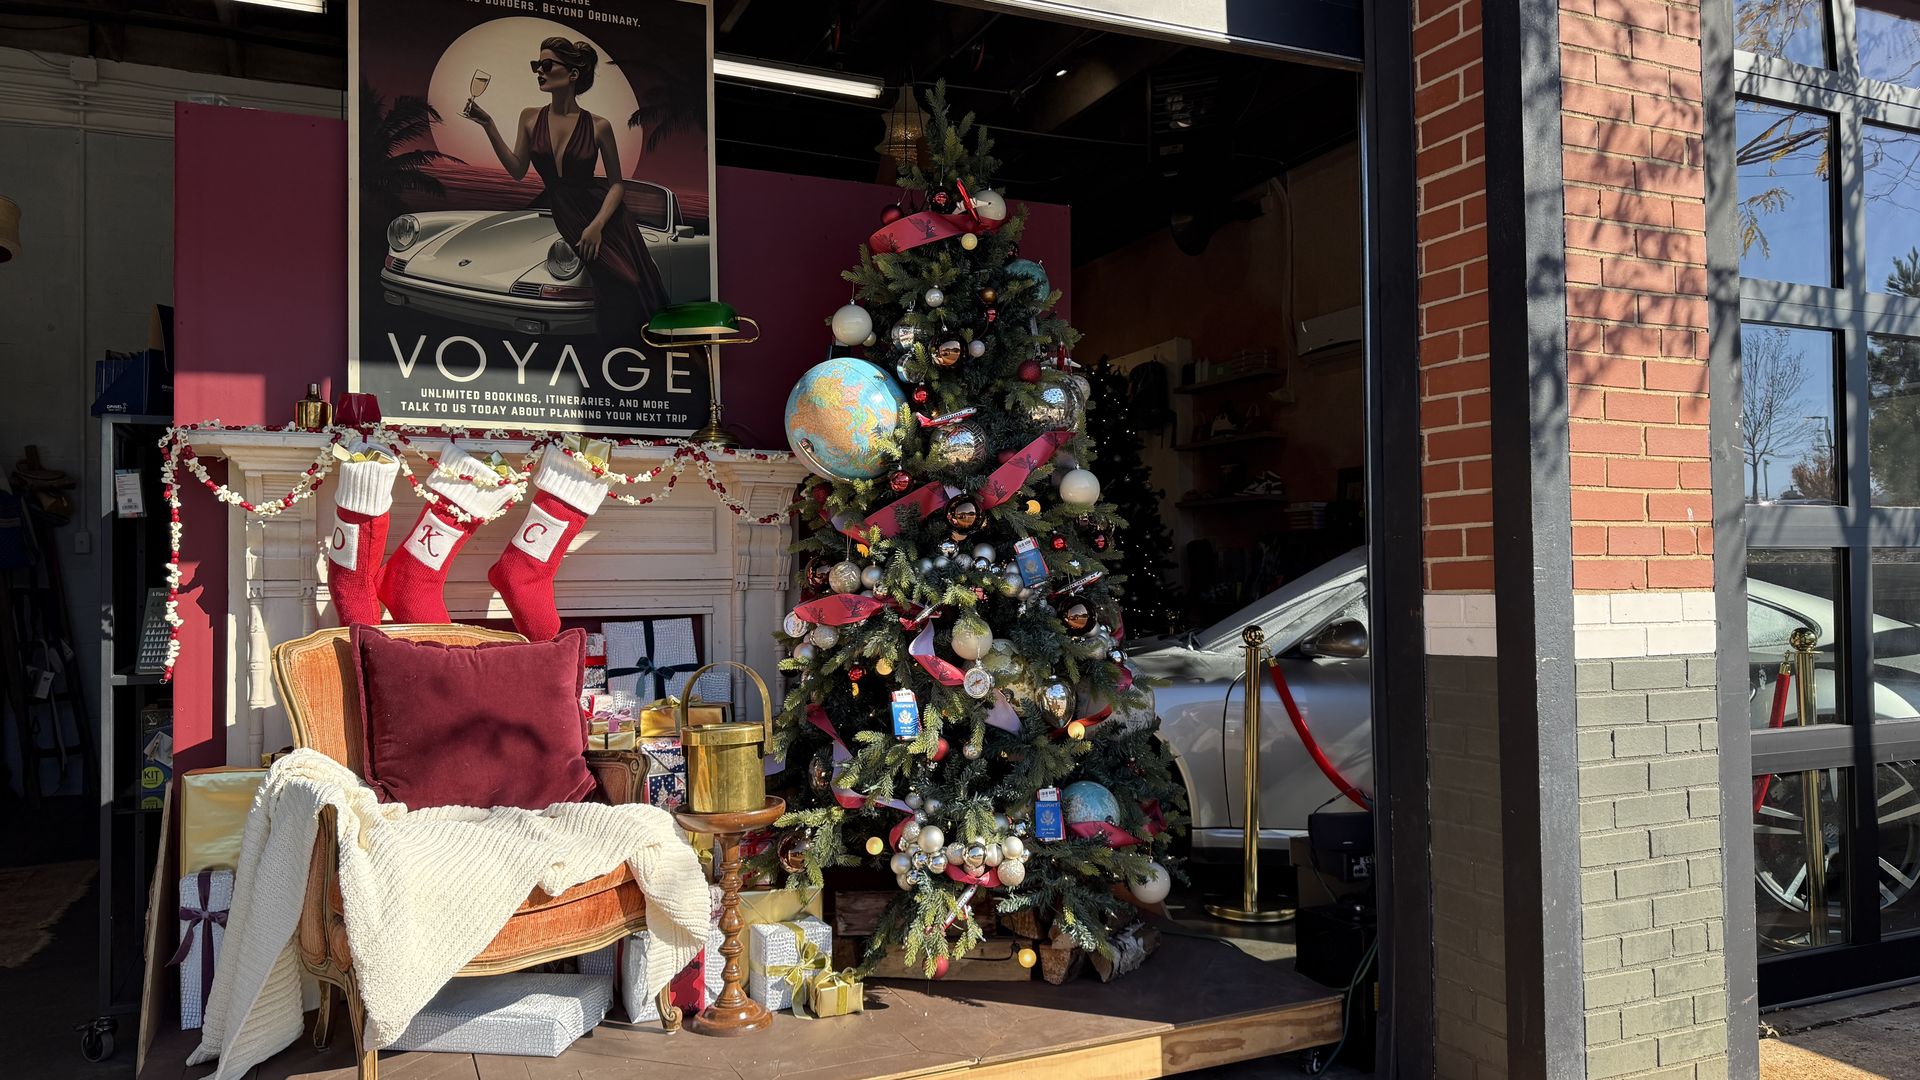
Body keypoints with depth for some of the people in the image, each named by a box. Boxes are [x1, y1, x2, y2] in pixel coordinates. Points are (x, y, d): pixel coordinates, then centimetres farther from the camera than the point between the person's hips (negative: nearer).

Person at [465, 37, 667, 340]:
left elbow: (616, 183, -5)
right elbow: (517, 170, 1)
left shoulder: (598, 126, -7)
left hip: (604, 213, -2)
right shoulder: (530, 118, 2)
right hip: (565, 216, 2)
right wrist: (488, 125, -8)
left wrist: (597, 225, -18)